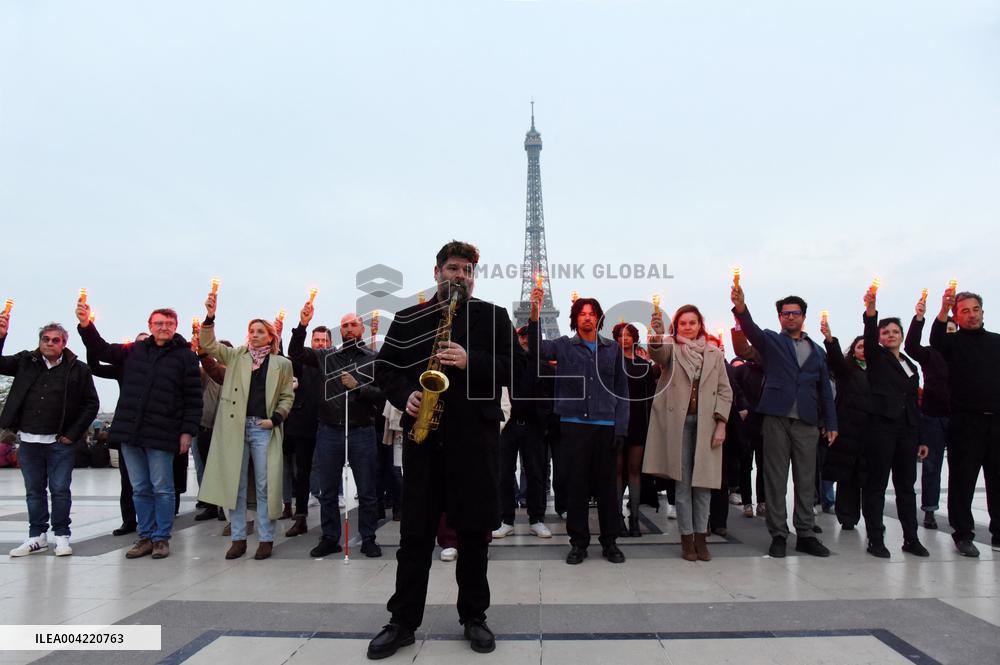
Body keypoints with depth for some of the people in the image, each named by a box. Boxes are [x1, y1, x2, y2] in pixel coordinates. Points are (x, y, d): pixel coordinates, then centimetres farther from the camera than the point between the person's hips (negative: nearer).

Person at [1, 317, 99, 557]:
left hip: (59, 443, -3)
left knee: (60, 490, 4)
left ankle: (62, 536, 16)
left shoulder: (78, 369, -2)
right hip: (28, 441, 3)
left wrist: (73, 434, -6)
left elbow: (91, 404, -1)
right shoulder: (26, 361, 6)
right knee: (34, 491, 13)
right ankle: (37, 536, 25)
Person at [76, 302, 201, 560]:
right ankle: (145, 537, 24)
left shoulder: (185, 356, -3)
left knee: (162, 489, 3)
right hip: (130, 432, 5)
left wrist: (188, 431, -9)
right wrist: (86, 325, -1)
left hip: (162, 435, -4)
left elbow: (194, 398, -5)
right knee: (140, 489, 12)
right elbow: (101, 350, 16)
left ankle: (161, 538, 16)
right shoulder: (134, 351, 10)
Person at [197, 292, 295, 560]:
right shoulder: (236, 356, 12)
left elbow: (287, 396, 8)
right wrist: (209, 317, -12)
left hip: (264, 428, -2)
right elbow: (208, 345, 2)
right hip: (235, 427, 2)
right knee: (235, 484, 5)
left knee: (264, 485, 0)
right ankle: (238, 538, 16)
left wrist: (276, 418, -8)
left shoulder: (282, 363, 7)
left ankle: (266, 539, 10)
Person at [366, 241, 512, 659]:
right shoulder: (408, 319, 11)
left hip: (475, 435, -1)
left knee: (474, 530, 7)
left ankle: (474, 617, 23)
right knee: (415, 531, 6)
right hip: (422, 435, 1)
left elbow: (514, 368, -1)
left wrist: (471, 362, -16)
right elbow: (384, 369, 10)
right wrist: (405, 396, -8)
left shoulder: (494, 317, 6)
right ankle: (403, 621, 18)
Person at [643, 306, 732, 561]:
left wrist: (721, 423, -2)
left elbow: (725, 391, 8)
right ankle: (687, 537, 10)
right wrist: (657, 334, -42)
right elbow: (657, 353, -20)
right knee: (683, 481, 2)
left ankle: (700, 536, 14)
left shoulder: (715, 353, 10)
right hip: (678, 421, -2)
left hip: (706, 423, 2)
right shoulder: (671, 348, 4)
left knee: (704, 481, 4)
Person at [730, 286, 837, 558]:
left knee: (806, 480, 6)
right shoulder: (770, 341, 7)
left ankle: (805, 534, 16)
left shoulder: (817, 351, 16)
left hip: (807, 421, 3)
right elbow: (751, 329, -15)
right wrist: (741, 308, -35)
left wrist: (831, 423, 11)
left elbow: (825, 389, 17)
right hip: (776, 418, -3)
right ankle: (778, 534, 9)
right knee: (775, 478, 1)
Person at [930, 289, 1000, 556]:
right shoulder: (953, 342, 3)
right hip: (965, 421, -4)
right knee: (962, 481, 1)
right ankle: (963, 534, 10)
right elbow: (936, 341, -22)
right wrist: (943, 310, -37)